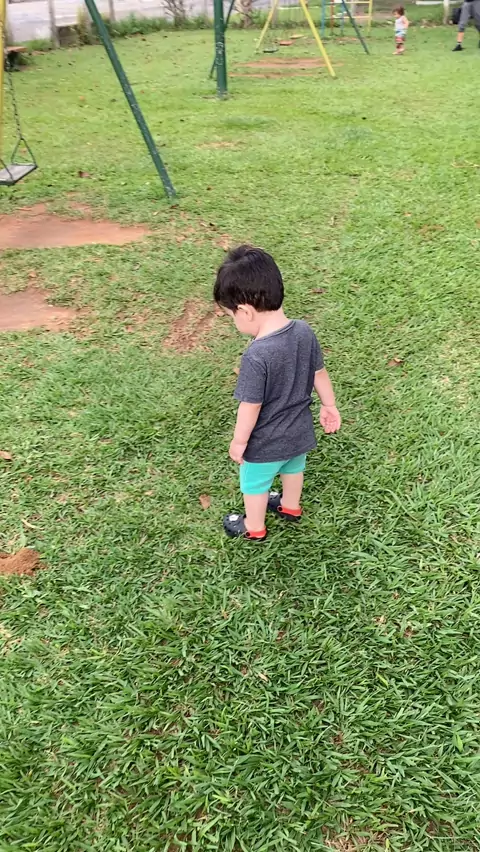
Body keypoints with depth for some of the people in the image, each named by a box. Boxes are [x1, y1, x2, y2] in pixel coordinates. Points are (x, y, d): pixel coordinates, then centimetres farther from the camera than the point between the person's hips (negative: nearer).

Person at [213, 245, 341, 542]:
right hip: (300, 431, 6)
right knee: (293, 470, 33)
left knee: (255, 484, 22)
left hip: (265, 443, -6)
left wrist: (239, 442, -10)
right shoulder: (305, 331, -15)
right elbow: (320, 373, -1)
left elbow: (251, 407, -26)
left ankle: (254, 528, 46)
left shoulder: (257, 356, -36)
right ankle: (291, 507, 60)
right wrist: (330, 406, 15)